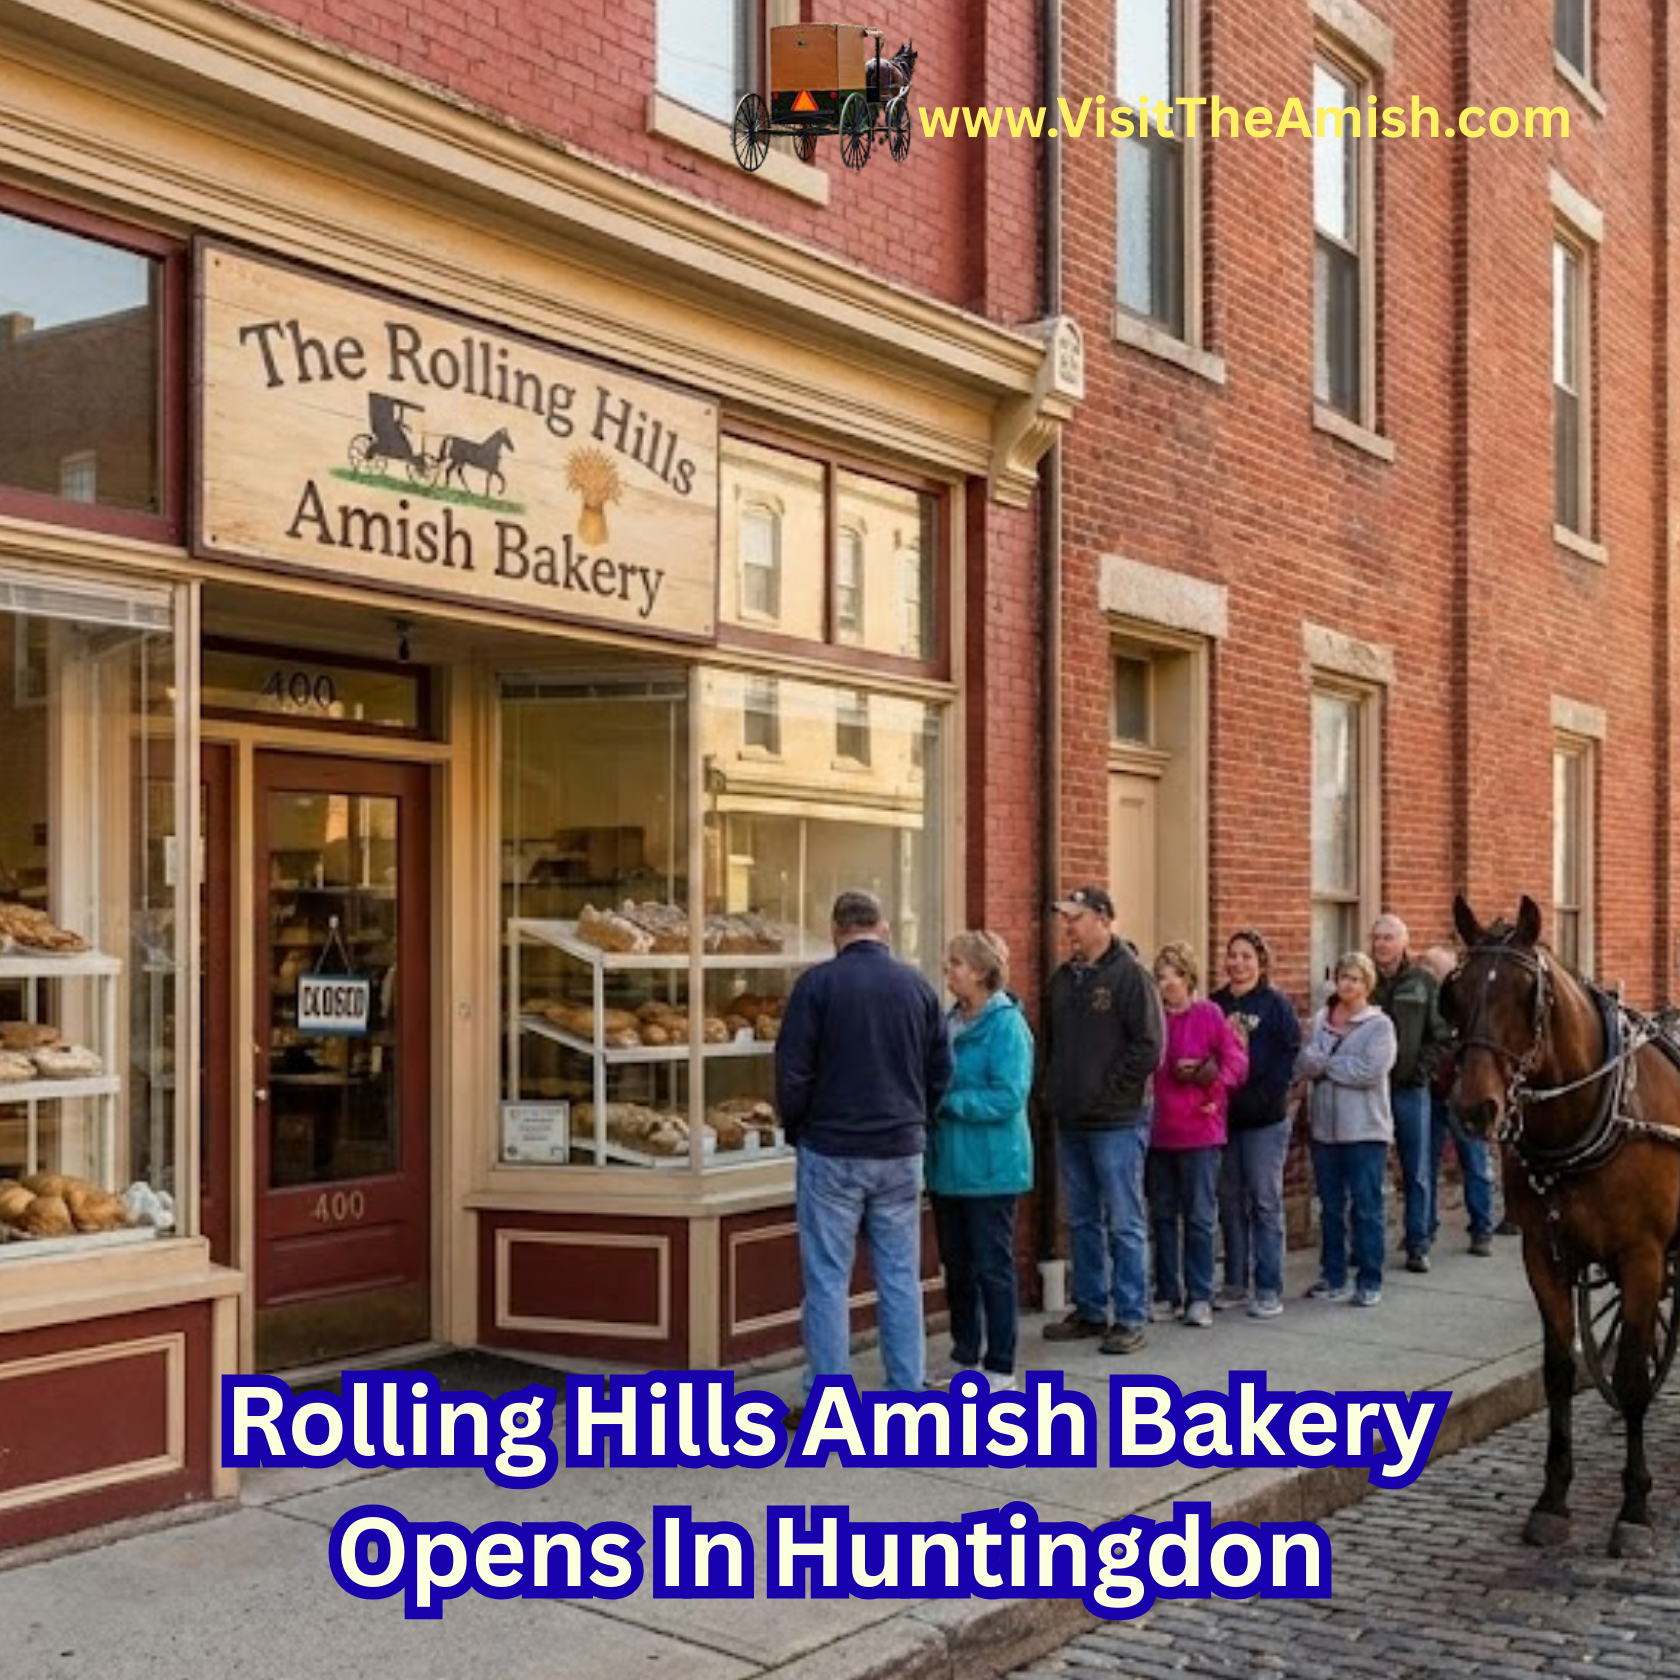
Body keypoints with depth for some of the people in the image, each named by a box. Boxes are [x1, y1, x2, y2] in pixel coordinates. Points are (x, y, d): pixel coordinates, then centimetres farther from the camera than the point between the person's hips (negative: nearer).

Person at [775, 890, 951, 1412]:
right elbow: (941, 1072, 7)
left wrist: (796, 1128, 8)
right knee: (900, 1278, 10)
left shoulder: (817, 983, -9)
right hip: (901, 1152, 4)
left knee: (828, 1280, 3)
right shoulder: (918, 986, 3)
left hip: (831, 1151, -3)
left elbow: (792, 1071, -9)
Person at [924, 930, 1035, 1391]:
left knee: (992, 1267, 2)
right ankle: (965, 1356, 28)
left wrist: (947, 1101, -19)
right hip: (949, 1163, 8)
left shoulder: (1007, 1024, -15)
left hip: (990, 1167, -8)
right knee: (956, 1264, 15)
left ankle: (1000, 1367, 13)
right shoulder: (951, 1021, 8)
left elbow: (1008, 1097, -22)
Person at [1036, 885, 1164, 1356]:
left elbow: (1148, 1047, -14)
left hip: (1117, 1122, -7)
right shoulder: (1063, 978, 11)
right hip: (1070, 1122, 7)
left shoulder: (1129, 974, -10)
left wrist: (1106, 1091, -13)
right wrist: (1048, 1091, 9)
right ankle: (1090, 1311, 24)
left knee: (1124, 1223, -1)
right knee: (1081, 1221, 14)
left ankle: (1131, 1320, 6)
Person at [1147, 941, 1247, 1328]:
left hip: (1199, 1133, -4)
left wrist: (1213, 1090, -12)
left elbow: (1237, 1061, -5)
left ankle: (1200, 1298, 8)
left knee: (1199, 1218, 2)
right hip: (1158, 1132, 4)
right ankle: (1167, 1294, 20)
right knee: (1163, 1216, 11)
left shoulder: (1209, 1014, -6)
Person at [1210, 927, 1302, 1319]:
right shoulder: (1214, 1004, 9)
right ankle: (1236, 1283, 20)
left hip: (1265, 1120, -4)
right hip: (1222, 1116, 4)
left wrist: (1258, 1098, -16)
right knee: (1230, 1202, 10)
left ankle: (1269, 1289, 5)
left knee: (1265, 1202, -1)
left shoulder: (1276, 1004, -3)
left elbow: (1290, 1056, -10)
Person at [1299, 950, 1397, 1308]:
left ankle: (1369, 1281, 9)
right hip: (1325, 1128, 4)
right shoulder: (1320, 1020, 8)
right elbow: (1303, 1063, -4)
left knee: (1367, 1208, 1)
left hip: (1365, 1130, -4)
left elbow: (1372, 1071, -17)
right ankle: (1333, 1277, 21)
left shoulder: (1379, 1024, -4)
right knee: (1330, 1207, 12)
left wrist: (1326, 1064, -8)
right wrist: (1344, 1065, -19)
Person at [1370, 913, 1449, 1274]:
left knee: (1416, 1172, 6)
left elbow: (1440, 1035, 1)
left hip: (1410, 1088, 0)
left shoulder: (1425, 983, 1)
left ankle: (1418, 1245, 13)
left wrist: (1421, 1070, -9)